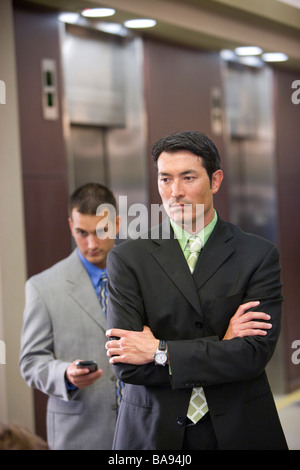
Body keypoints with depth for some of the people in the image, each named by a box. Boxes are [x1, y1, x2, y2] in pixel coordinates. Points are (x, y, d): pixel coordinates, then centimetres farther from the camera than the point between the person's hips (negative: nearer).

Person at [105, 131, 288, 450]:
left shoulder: (258, 255, -3)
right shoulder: (127, 259, -3)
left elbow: (255, 354, -12)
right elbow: (124, 364, -11)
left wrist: (161, 351, -15)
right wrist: (221, 347, -14)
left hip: (239, 432, 0)